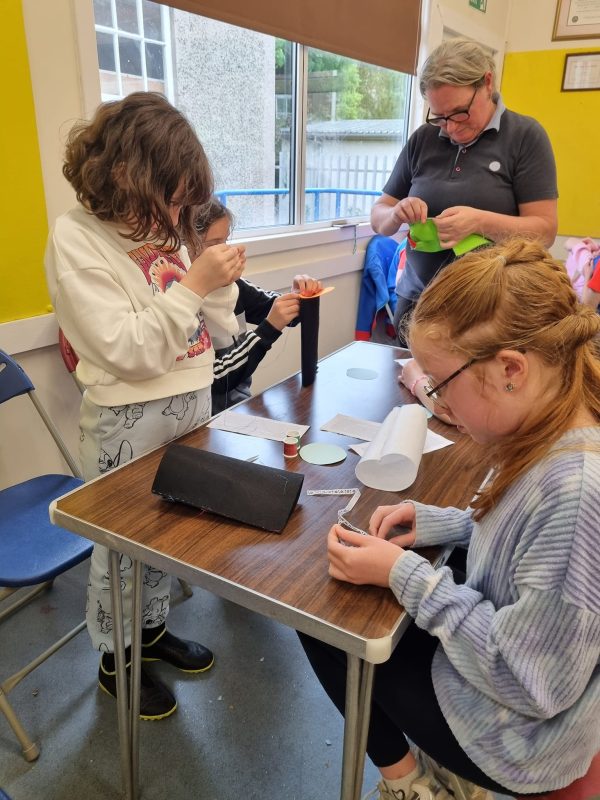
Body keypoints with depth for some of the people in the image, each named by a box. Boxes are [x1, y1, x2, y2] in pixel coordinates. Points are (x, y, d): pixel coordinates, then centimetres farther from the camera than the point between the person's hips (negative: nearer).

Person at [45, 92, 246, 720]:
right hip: (129, 422, -6)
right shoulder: (76, 237, -14)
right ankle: (115, 661, 37)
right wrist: (193, 284, -24)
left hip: (192, 402, 7)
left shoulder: (161, 227, 6)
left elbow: (204, 326, 11)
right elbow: (126, 350, -22)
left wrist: (218, 283, -7)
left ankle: (152, 629, 46)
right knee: (123, 546, 12)